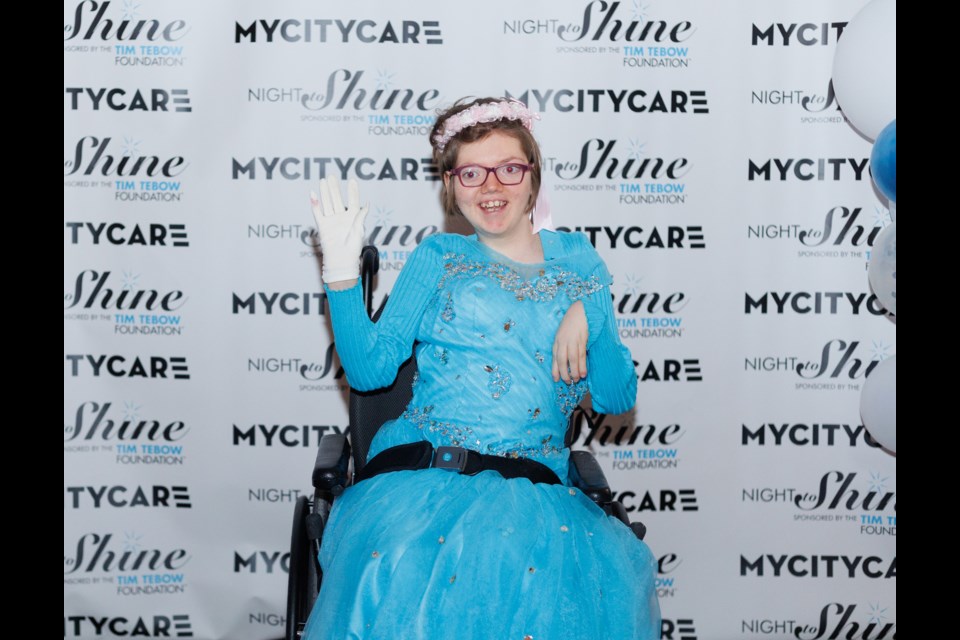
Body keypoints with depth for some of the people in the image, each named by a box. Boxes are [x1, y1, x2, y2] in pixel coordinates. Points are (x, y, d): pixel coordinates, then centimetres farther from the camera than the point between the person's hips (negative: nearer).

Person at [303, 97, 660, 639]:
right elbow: (371, 370, 6)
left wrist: (588, 316, -3)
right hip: (422, 474, -1)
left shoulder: (577, 260, 19)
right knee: (401, 571, -36)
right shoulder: (439, 257, 17)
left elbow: (618, 399, 13)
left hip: (535, 489, 1)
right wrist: (342, 273, -3)